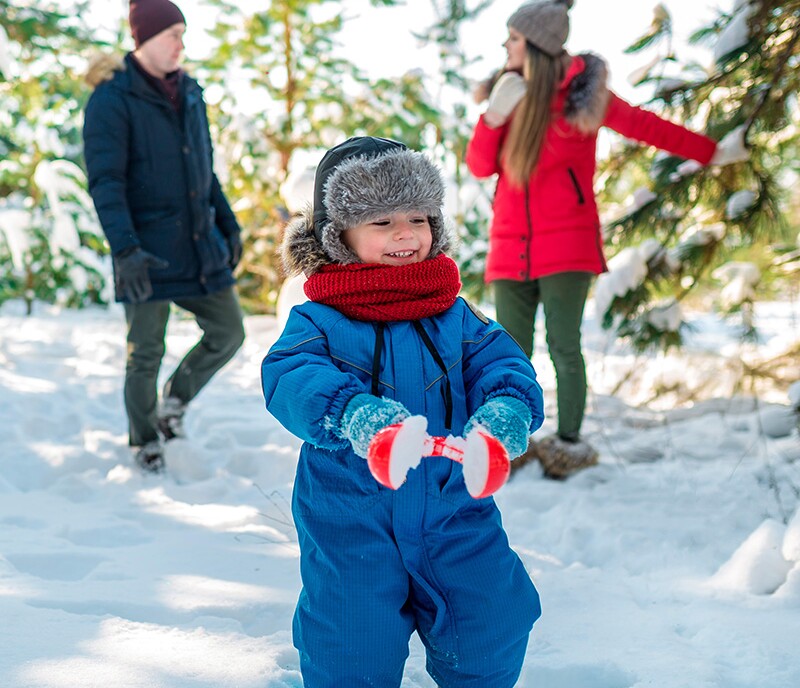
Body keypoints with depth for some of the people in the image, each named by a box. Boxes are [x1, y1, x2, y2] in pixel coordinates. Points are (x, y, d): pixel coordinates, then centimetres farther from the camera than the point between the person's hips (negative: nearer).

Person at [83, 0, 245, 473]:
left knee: (229, 332, 6)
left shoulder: (188, 94, 11)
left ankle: (176, 402, 30)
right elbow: (105, 181, -17)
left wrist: (229, 225, 16)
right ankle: (145, 440, 25)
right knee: (146, 351, 3)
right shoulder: (112, 100, -11)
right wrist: (125, 250, -26)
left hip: (200, 245, 6)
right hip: (148, 252, -6)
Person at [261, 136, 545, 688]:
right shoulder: (318, 321, -6)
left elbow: (500, 364, -4)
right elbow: (288, 379, -22)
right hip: (351, 524, -3)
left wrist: (507, 406, -29)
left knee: (492, 631, 8)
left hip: (452, 512, 3)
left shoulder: (455, 316, 5)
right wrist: (350, 410, -42)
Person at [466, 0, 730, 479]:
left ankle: (570, 443, 9)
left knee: (563, 345, -4)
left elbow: (644, 126, 2)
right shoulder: (510, 90, 9)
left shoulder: (581, 91, -4)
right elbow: (480, 166, 5)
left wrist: (711, 152, 3)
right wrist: (495, 116, -10)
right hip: (511, 245, 5)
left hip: (566, 241, -4)